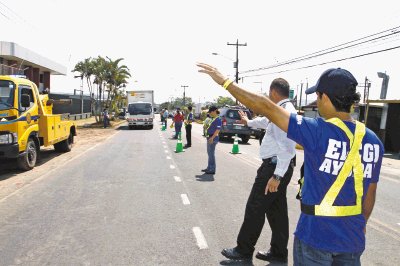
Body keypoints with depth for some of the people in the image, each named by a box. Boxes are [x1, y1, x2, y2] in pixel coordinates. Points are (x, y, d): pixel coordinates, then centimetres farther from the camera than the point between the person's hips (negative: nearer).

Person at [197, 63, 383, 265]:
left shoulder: (318, 132, -21)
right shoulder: (373, 141, -3)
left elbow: (266, 107, -19)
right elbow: (370, 193, 6)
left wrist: (225, 82, -12)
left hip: (316, 234, -5)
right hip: (352, 238, 6)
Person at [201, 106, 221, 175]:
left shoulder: (218, 119, -13)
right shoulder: (213, 119, 15)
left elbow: (218, 130, -21)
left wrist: (212, 137, -25)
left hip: (213, 138, -10)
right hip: (210, 137, 10)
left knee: (211, 154, -4)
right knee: (209, 153, 16)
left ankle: (212, 170, 3)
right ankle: (209, 168, 26)